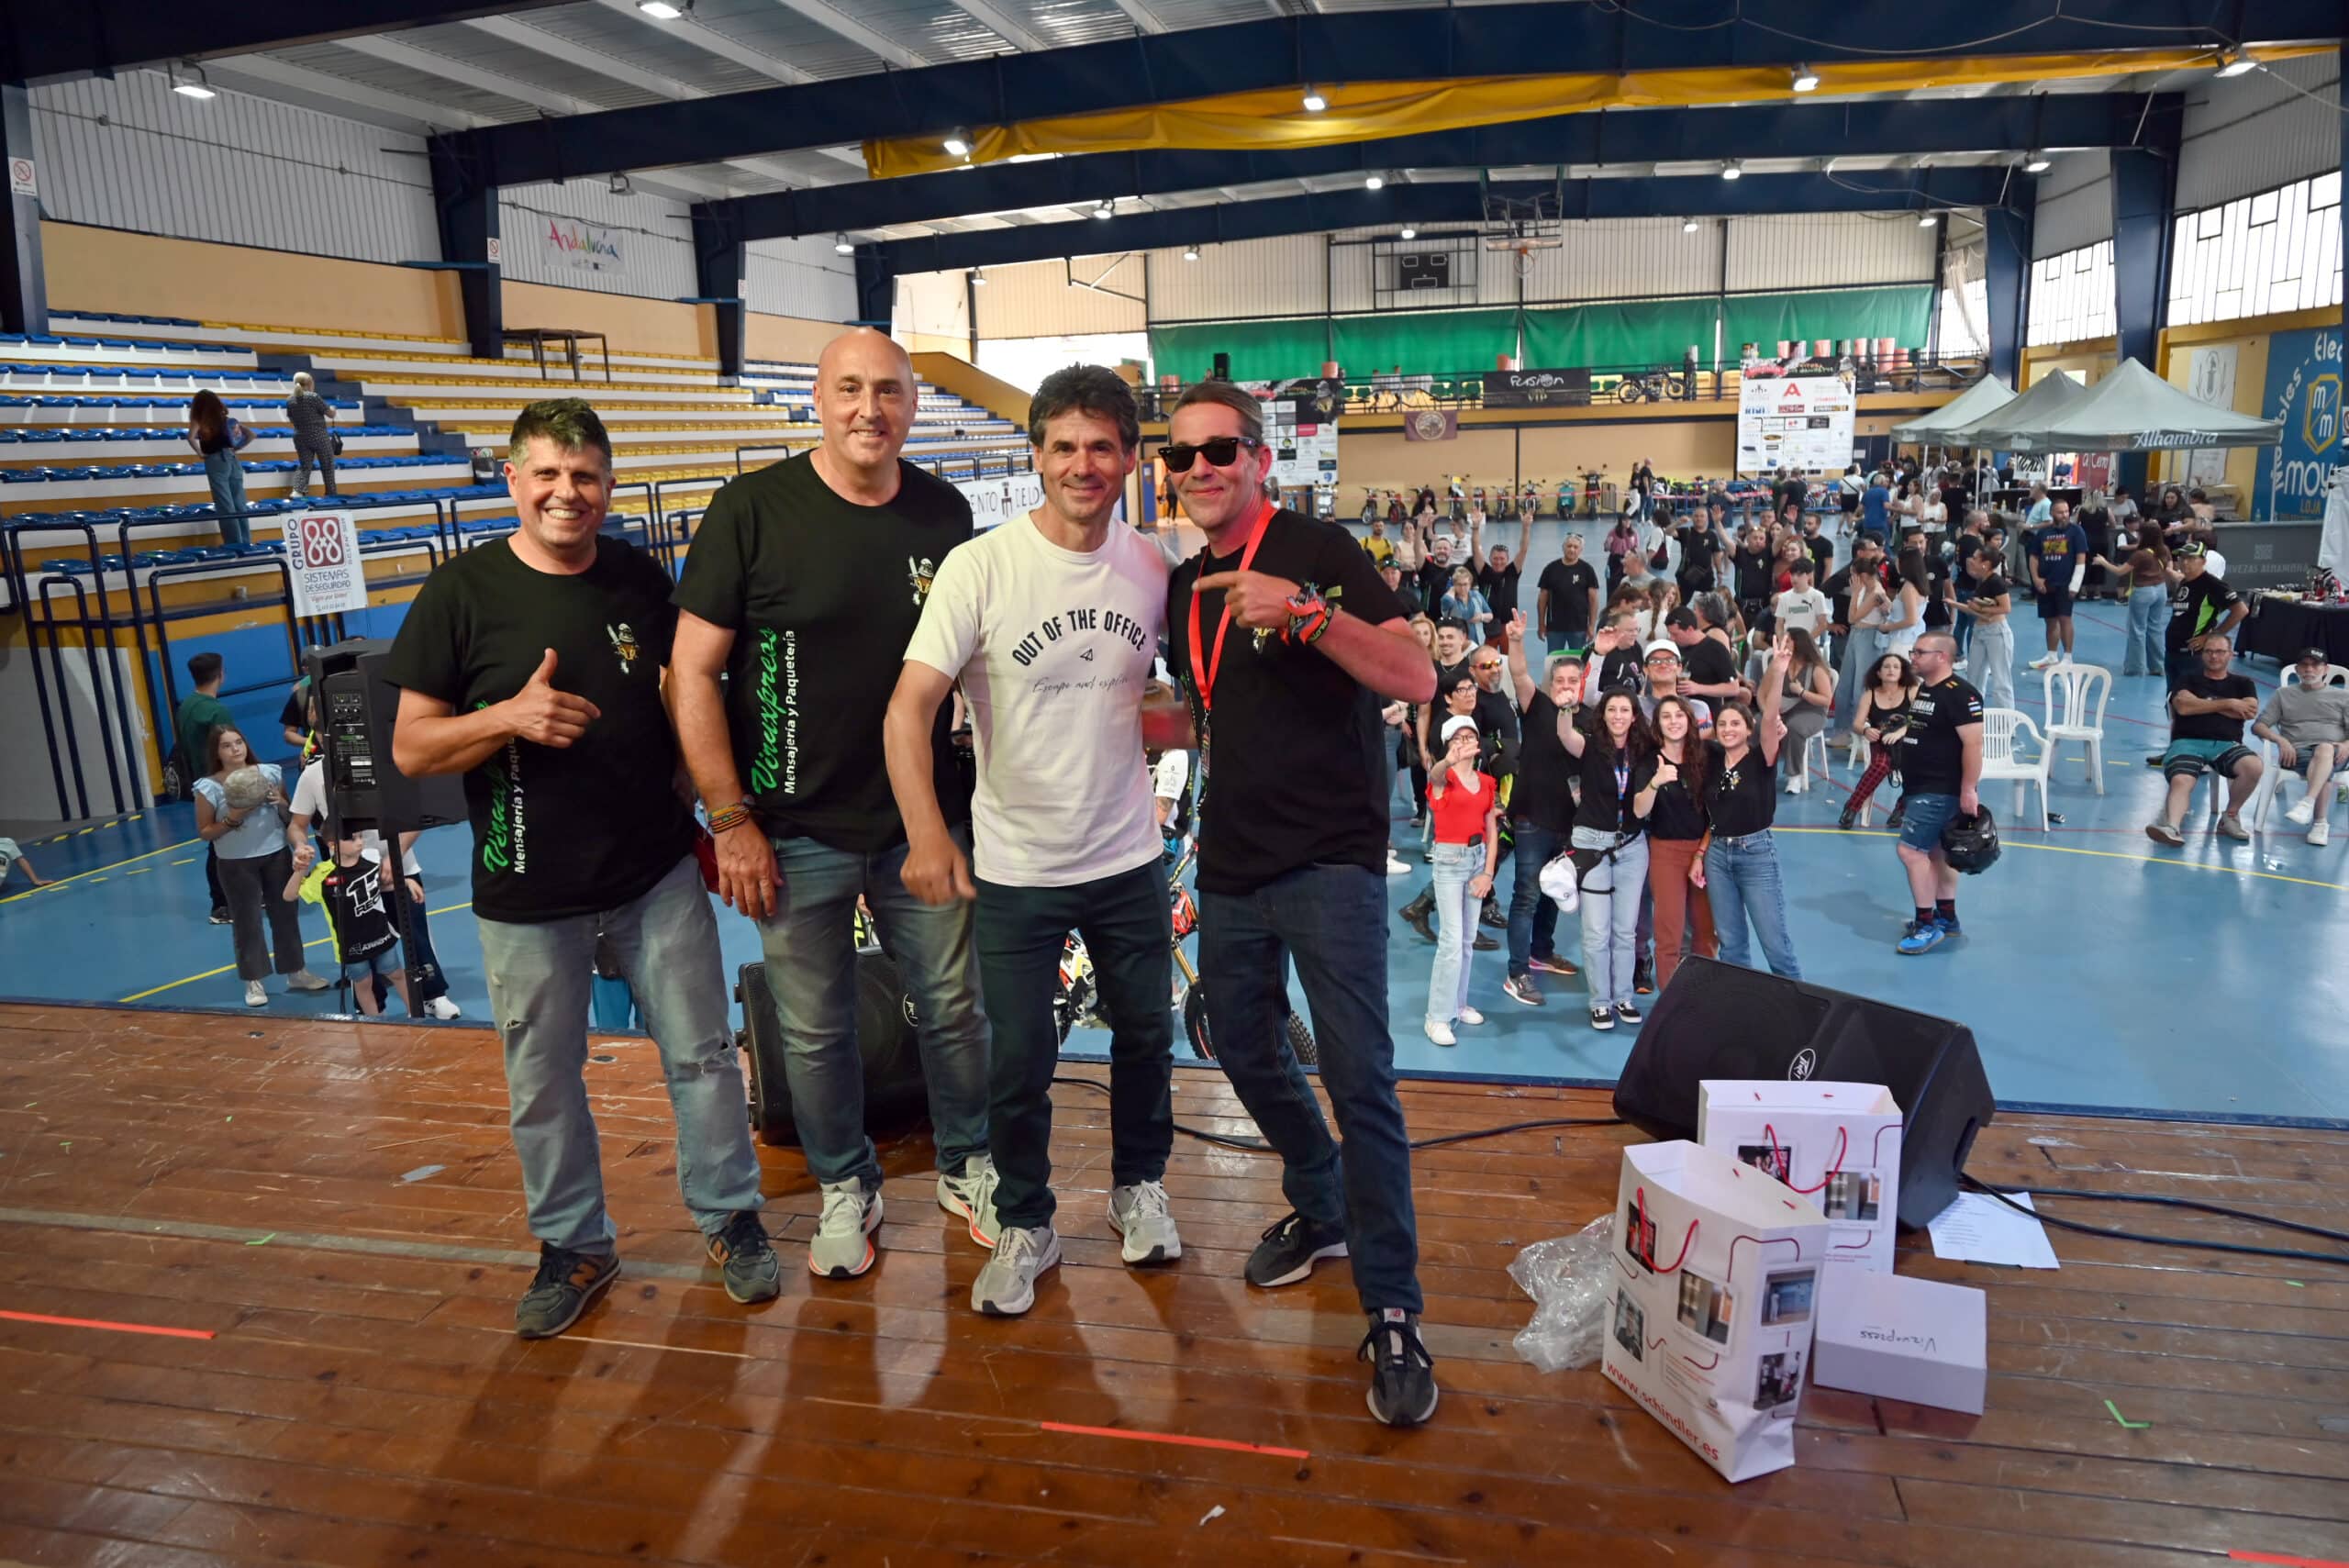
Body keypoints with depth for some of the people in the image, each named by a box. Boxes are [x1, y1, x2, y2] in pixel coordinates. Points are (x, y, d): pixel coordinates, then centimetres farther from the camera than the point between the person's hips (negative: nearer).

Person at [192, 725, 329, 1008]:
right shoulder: (209, 787, -9)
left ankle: (296, 972, 25)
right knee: (247, 921, 4)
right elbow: (204, 833, -4)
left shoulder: (269, 772, -1)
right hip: (237, 864, -3)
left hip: (277, 856, 3)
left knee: (286, 914, 12)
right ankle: (253, 982, 15)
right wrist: (232, 819, -19)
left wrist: (280, 802, -12)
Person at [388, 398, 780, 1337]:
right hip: (528, 895, -1)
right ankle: (574, 1246, 31)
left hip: (658, 873, 2)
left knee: (702, 1054, 9)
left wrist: (719, 820, 5)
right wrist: (509, 717, -22)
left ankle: (729, 1218, 27)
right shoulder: (462, 592, -6)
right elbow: (411, 747, -5)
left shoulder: (642, 581, 2)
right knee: (543, 1085, 11)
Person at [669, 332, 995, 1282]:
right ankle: (846, 1188, 34)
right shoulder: (753, 510, -8)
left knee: (953, 1009, 12)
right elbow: (692, 671, -8)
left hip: (924, 823, 3)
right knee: (815, 1031, 11)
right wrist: (732, 820, -11)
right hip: (795, 833, -2)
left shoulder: (945, 513, 1)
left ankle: (968, 1168, 35)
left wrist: (985, 791, 6)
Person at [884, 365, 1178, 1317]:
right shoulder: (981, 567, -14)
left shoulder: (1152, 567, -2)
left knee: (1145, 1033, 18)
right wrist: (927, 834, -29)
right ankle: (1024, 1228, 29)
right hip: (1015, 865, -3)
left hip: (1128, 855, 4)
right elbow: (909, 708, -19)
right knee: (1019, 1062, 6)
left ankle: (1139, 1187, 43)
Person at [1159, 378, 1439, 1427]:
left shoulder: (1317, 552, -8)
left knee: (1360, 1081, -11)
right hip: (1232, 866, 8)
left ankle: (1391, 1313, 0)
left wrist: (1306, 611, -31)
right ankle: (1321, 1213, 40)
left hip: (1328, 858, -7)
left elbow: (1416, 680, -20)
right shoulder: (1184, 585, 12)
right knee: (1245, 1051, 17)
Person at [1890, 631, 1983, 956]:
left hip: (1941, 791, -10)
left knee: (1911, 850, -12)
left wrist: (1968, 790, -25)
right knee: (1936, 852, 17)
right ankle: (1946, 917, 28)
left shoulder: (1959, 695, -19)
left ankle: (1927, 925, -5)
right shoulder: (1921, 689, 11)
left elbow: (1973, 743, -23)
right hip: (1920, 788, 10)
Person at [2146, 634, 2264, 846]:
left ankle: (2230, 815, -8)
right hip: (2188, 742, -2)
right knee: (2181, 781, -34)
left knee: (2253, 766, -32)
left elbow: (2250, 711, 3)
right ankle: (2171, 827, -58)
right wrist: (2227, 704, 3)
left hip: (2226, 744, 2)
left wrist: (2204, 705, 4)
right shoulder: (2189, 681, 21)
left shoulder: (2242, 683, 25)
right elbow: (2183, 706, -1)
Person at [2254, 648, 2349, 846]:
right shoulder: (2284, 694, 23)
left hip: (2333, 752, -1)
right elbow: (2258, 726, 13)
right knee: (2324, 773, -37)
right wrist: (2281, 740, -8)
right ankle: (2320, 823, -41)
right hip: (2297, 752, 1)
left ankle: (2307, 803, -60)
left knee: (2324, 750, -42)